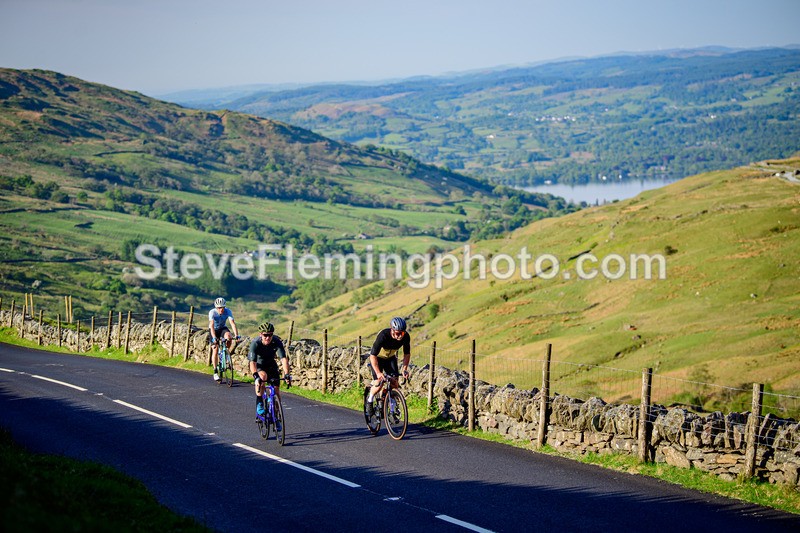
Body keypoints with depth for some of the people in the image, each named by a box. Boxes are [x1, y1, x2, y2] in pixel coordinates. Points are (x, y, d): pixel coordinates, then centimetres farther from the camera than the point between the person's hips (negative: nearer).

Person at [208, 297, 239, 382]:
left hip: (223, 328, 2)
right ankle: (215, 372, -5)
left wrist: (236, 335, -42)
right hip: (214, 330, -2)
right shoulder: (212, 312, -27)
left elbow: (233, 323, -29)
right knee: (215, 349, -13)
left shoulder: (228, 311, -22)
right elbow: (212, 326, -36)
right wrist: (214, 337, -49)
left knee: (228, 337, -33)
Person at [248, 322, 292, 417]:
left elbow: (284, 359, -35)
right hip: (258, 364, -3)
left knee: (276, 388, -8)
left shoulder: (277, 342, -28)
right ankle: (259, 404, -21)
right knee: (262, 376, -34)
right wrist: (256, 375, -57)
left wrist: (287, 374, -48)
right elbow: (252, 362, -41)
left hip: (270, 364, 3)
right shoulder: (255, 343, -32)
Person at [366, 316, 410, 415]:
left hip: (391, 358, 4)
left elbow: (407, 354, -8)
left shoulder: (406, 337, -25)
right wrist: (378, 372, -45)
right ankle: (369, 400, 12)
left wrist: (404, 369, -20)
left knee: (394, 384, -9)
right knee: (378, 384, -16)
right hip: (377, 358, -4)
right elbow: (373, 356, -35)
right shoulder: (383, 336, -37)